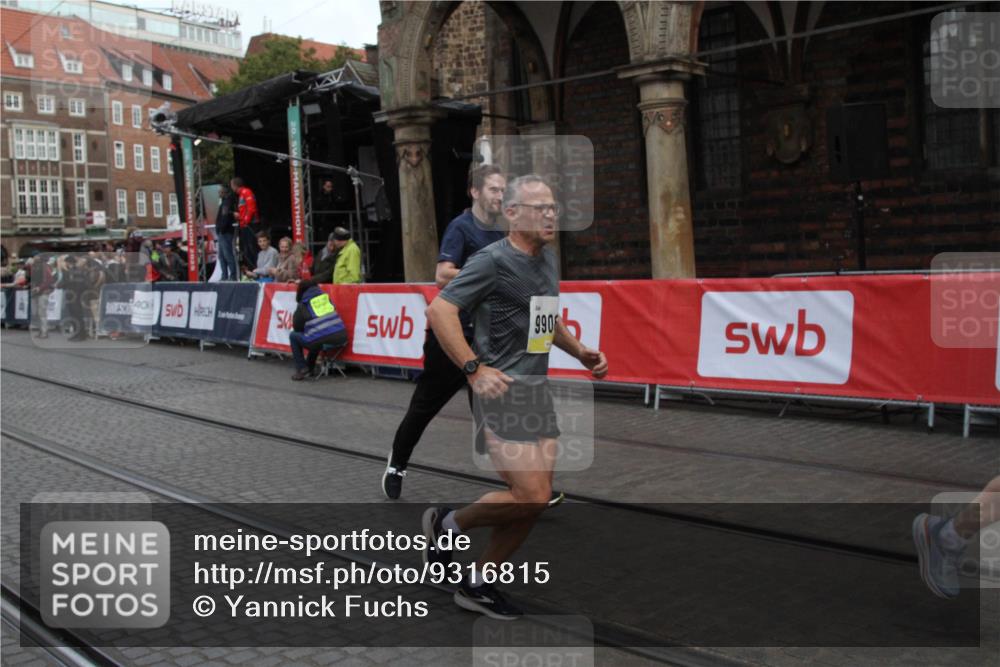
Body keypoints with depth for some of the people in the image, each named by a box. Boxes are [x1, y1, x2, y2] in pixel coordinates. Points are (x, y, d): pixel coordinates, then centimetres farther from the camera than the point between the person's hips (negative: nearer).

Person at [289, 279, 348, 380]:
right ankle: (310, 368, 43)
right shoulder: (326, 297, 16)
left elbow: (297, 328, 14)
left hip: (322, 342, -5)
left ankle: (302, 369, 15)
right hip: (340, 339, 6)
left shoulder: (303, 305, 5)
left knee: (293, 336, 20)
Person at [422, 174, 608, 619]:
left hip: (539, 390, 9)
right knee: (530, 496, -13)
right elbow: (439, 310, -18)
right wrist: (475, 369, -22)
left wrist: (581, 353, 15)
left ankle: (477, 583, 20)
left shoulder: (547, 259, 14)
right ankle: (447, 523, 12)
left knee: (537, 500, 6)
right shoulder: (492, 260, -12)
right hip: (502, 388, -8)